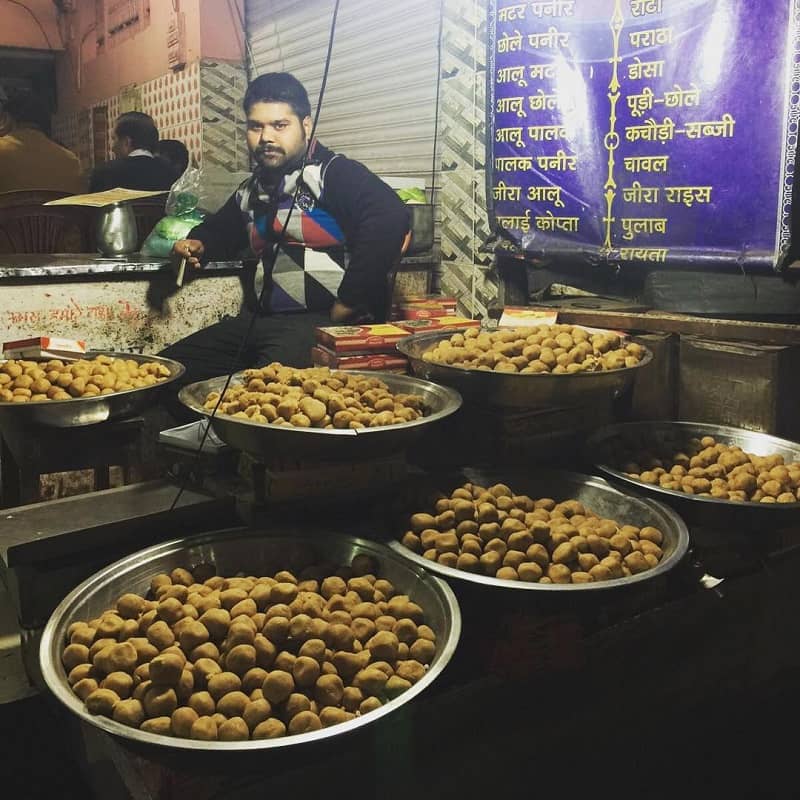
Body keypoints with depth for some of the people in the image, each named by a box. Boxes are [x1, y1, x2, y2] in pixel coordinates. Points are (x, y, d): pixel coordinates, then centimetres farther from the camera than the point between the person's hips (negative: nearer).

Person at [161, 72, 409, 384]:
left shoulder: (334, 174, -5)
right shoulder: (251, 190, 20)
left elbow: (391, 216, -23)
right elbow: (221, 228, 42)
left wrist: (347, 304, -21)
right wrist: (198, 244, 17)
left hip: (320, 322, -8)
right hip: (258, 320, 8)